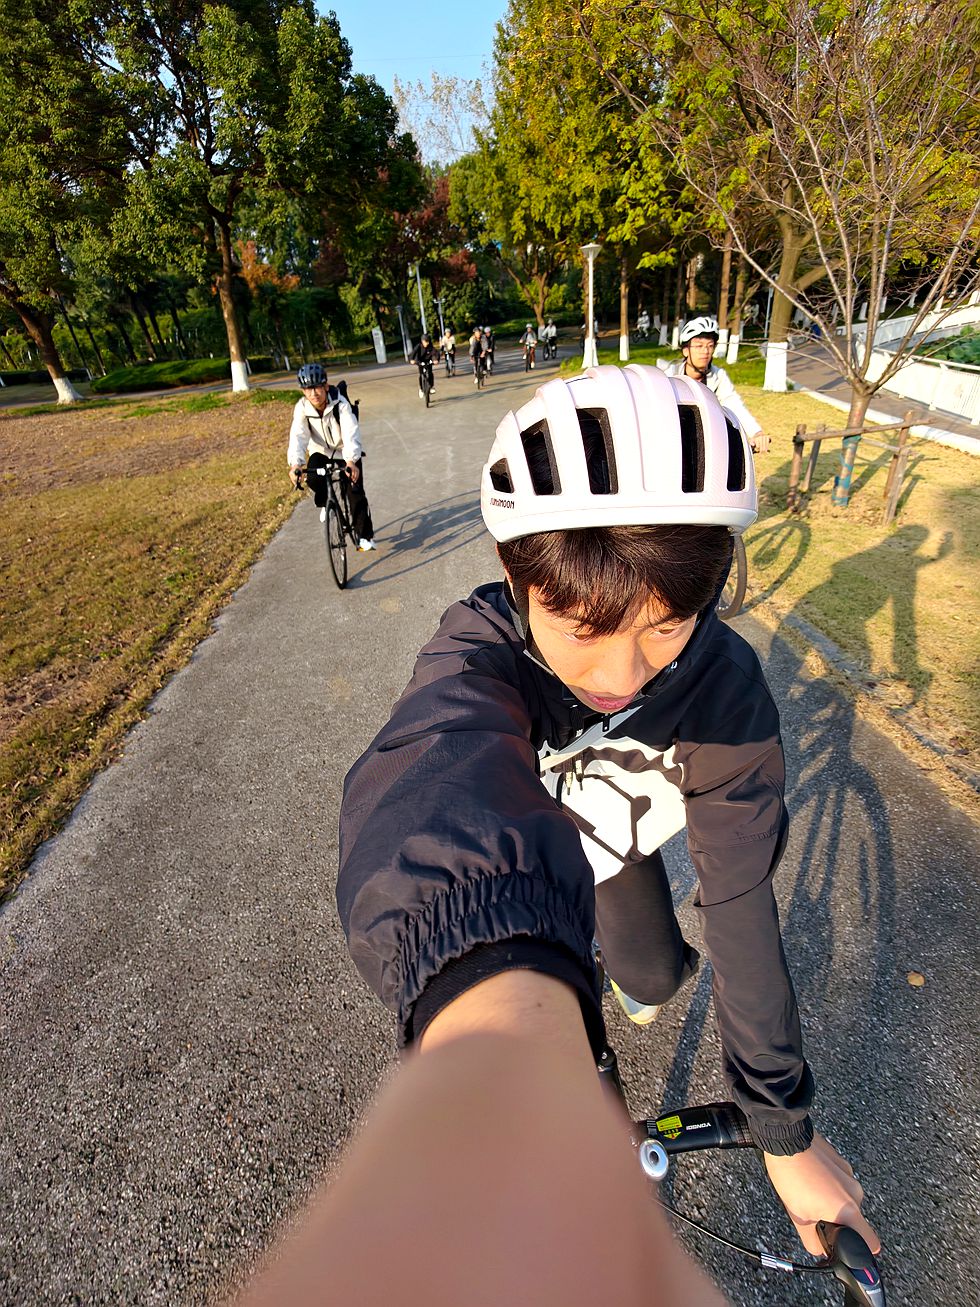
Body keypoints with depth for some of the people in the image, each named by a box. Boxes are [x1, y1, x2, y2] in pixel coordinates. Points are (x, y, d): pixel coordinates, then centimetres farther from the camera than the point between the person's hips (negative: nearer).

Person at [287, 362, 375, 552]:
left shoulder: (340, 404, -28)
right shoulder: (302, 408, -20)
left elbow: (350, 433, -41)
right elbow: (298, 436, -32)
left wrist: (351, 461, -59)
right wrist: (295, 463, -50)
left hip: (346, 453, -4)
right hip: (321, 452, 4)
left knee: (355, 493, -13)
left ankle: (365, 536, -2)